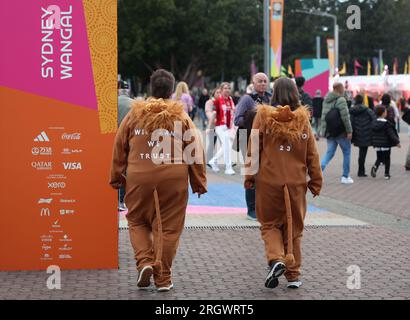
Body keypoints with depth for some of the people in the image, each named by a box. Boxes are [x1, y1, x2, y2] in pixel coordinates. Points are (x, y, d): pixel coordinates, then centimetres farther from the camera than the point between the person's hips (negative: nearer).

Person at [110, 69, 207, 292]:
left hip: (139, 178, 0)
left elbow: (119, 147, 8)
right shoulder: (181, 117, 5)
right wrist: (198, 182, 12)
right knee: (168, 227, 6)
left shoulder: (134, 114, 5)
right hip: (173, 180, 0)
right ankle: (163, 278, 7)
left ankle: (144, 261, -2)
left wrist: (116, 178, 18)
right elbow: (195, 151, 5)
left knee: (137, 222, 17)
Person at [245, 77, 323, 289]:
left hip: (269, 181, -1)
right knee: (294, 228, 12)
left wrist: (249, 176, 8)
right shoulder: (302, 119, 0)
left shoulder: (264, 116, -4)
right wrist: (316, 181, 11)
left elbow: (254, 149, -2)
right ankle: (293, 274, 16)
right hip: (296, 183, 2)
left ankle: (276, 259, -11)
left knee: (270, 224, 13)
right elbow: (312, 154, 3)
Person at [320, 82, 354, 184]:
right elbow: (345, 117, -18)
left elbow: (324, 116, 15)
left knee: (330, 152, 9)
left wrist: (323, 129, 18)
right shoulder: (341, 100, -14)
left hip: (330, 132, 7)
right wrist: (349, 131, -15)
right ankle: (345, 177, 11)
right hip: (340, 131, -7)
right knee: (347, 152, 8)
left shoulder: (326, 100, 12)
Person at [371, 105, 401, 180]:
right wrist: (397, 142, -8)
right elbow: (391, 134, -16)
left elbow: (372, 134, 10)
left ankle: (375, 167, -12)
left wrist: (374, 143, 21)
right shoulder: (387, 124, -15)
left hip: (377, 145, 5)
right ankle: (386, 174, 9)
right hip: (386, 145, -5)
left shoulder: (374, 123, 3)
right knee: (387, 159, 7)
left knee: (379, 158, 16)